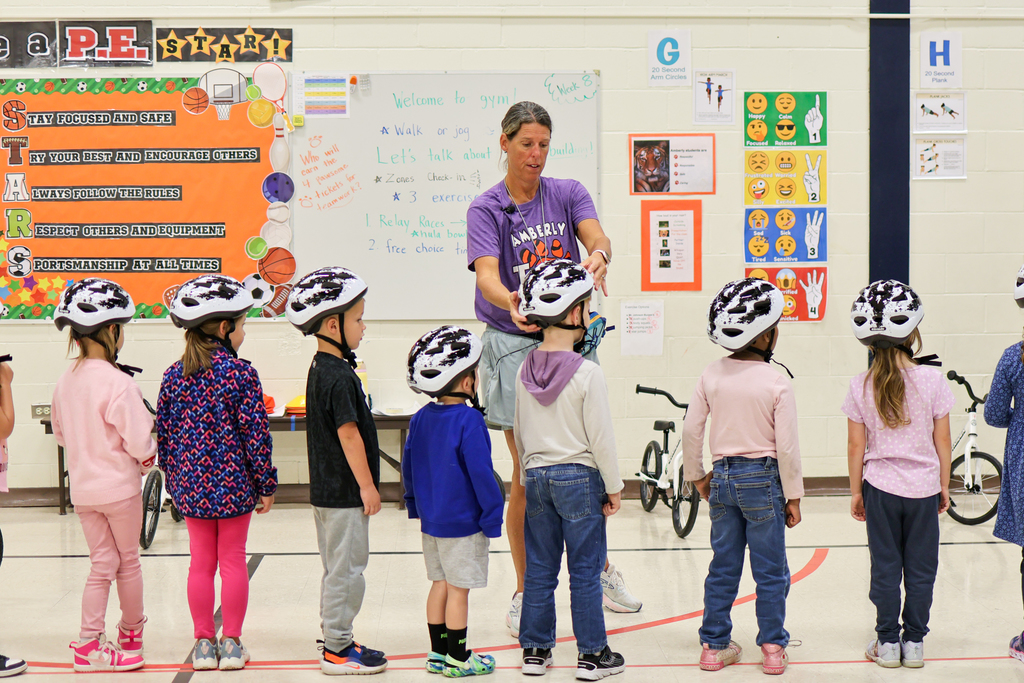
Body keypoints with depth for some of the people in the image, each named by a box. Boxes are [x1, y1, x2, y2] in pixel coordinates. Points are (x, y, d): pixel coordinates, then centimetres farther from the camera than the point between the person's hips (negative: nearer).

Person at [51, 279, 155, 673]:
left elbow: (61, 434, 12)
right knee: (128, 560, 13)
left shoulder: (64, 382, 1)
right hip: (119, 485, -6)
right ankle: (131, 632, 28)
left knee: (102, 563, 11)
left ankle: (89, 642, 6)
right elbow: (139, 440, -20)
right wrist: (147, 461, 1)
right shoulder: (117, 382, -21)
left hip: (82, 486, 6)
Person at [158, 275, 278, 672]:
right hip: (234, 483, -4)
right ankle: (232, 644, 11)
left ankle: (204, 643, 16)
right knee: (233, 560, 6)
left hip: (190, 485, 4)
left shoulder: (174, 375, 2)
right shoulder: (240, 372, -11)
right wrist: (266, 485, -2)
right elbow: (256, 434, -12)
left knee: (201, 563, 11)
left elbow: (164, 434, 7)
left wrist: (174, 480, 19)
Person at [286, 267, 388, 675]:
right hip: (344, 492, -10)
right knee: (347, 568, -3)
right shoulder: (340, 377, -19)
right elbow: (349, 433, -21)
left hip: (326, 488, 10)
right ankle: (338, 650, 2)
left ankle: (335, 640, 25)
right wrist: (367, 485, -16)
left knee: (336, 567, 17)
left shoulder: (320, 370, 12)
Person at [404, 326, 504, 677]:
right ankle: (458, 658, 8)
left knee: (440, 584, 15)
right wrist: (493, 515, -12)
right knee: (458, 590, 1)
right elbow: (480, 472, -20)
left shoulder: (420, 418, 4)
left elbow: (408, 465, 13)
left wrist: (415, 504, 25)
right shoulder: (468, 421, -19)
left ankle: (438, 653, 22)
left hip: (430, 519, 7)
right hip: (462, 522, -7)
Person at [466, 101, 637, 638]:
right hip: (514, 345, -3)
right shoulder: (486, 209, -5)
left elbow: (596, 235, -16)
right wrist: (510, 303, -43)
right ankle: (525, 593, 15)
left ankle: (600, 568, 32)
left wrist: (599, 257, -40)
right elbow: (487, 275, -21)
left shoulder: (567, 193, 4)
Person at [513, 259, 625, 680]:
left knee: (539, 568, 12)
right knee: (585, 571, 3)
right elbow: (600, 436, -12)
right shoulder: (587, 373, -15)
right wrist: (614, 486, -2)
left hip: (536, 476, 5)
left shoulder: (525, 371, 2)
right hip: (579, 476, -5)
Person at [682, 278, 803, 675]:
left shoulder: (711, 376, -2)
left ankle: (714, 646, 17)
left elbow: (691, 430, 1)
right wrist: (793, 497, -1)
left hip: (722, 478, 4)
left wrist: (697, 476, 16)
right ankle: (772, 647, 12)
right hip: (763, 479, -4)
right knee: (770, 570, 7)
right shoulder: (777, 384, -13)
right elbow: (787, 446, -12)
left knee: (723, 566, 13)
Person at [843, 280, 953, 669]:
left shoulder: (862, 386, -7)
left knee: (885, 568, 9)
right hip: (924, 488, 0)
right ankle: (914, 643, 15)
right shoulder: (932, 380, -8)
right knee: (921, 569, 10)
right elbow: (942, 440, -3)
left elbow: (857, 446, -2)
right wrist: (944, 485, 9)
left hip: (880, 487, 1)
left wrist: (856, 491, 9)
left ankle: (888, 643, 15)